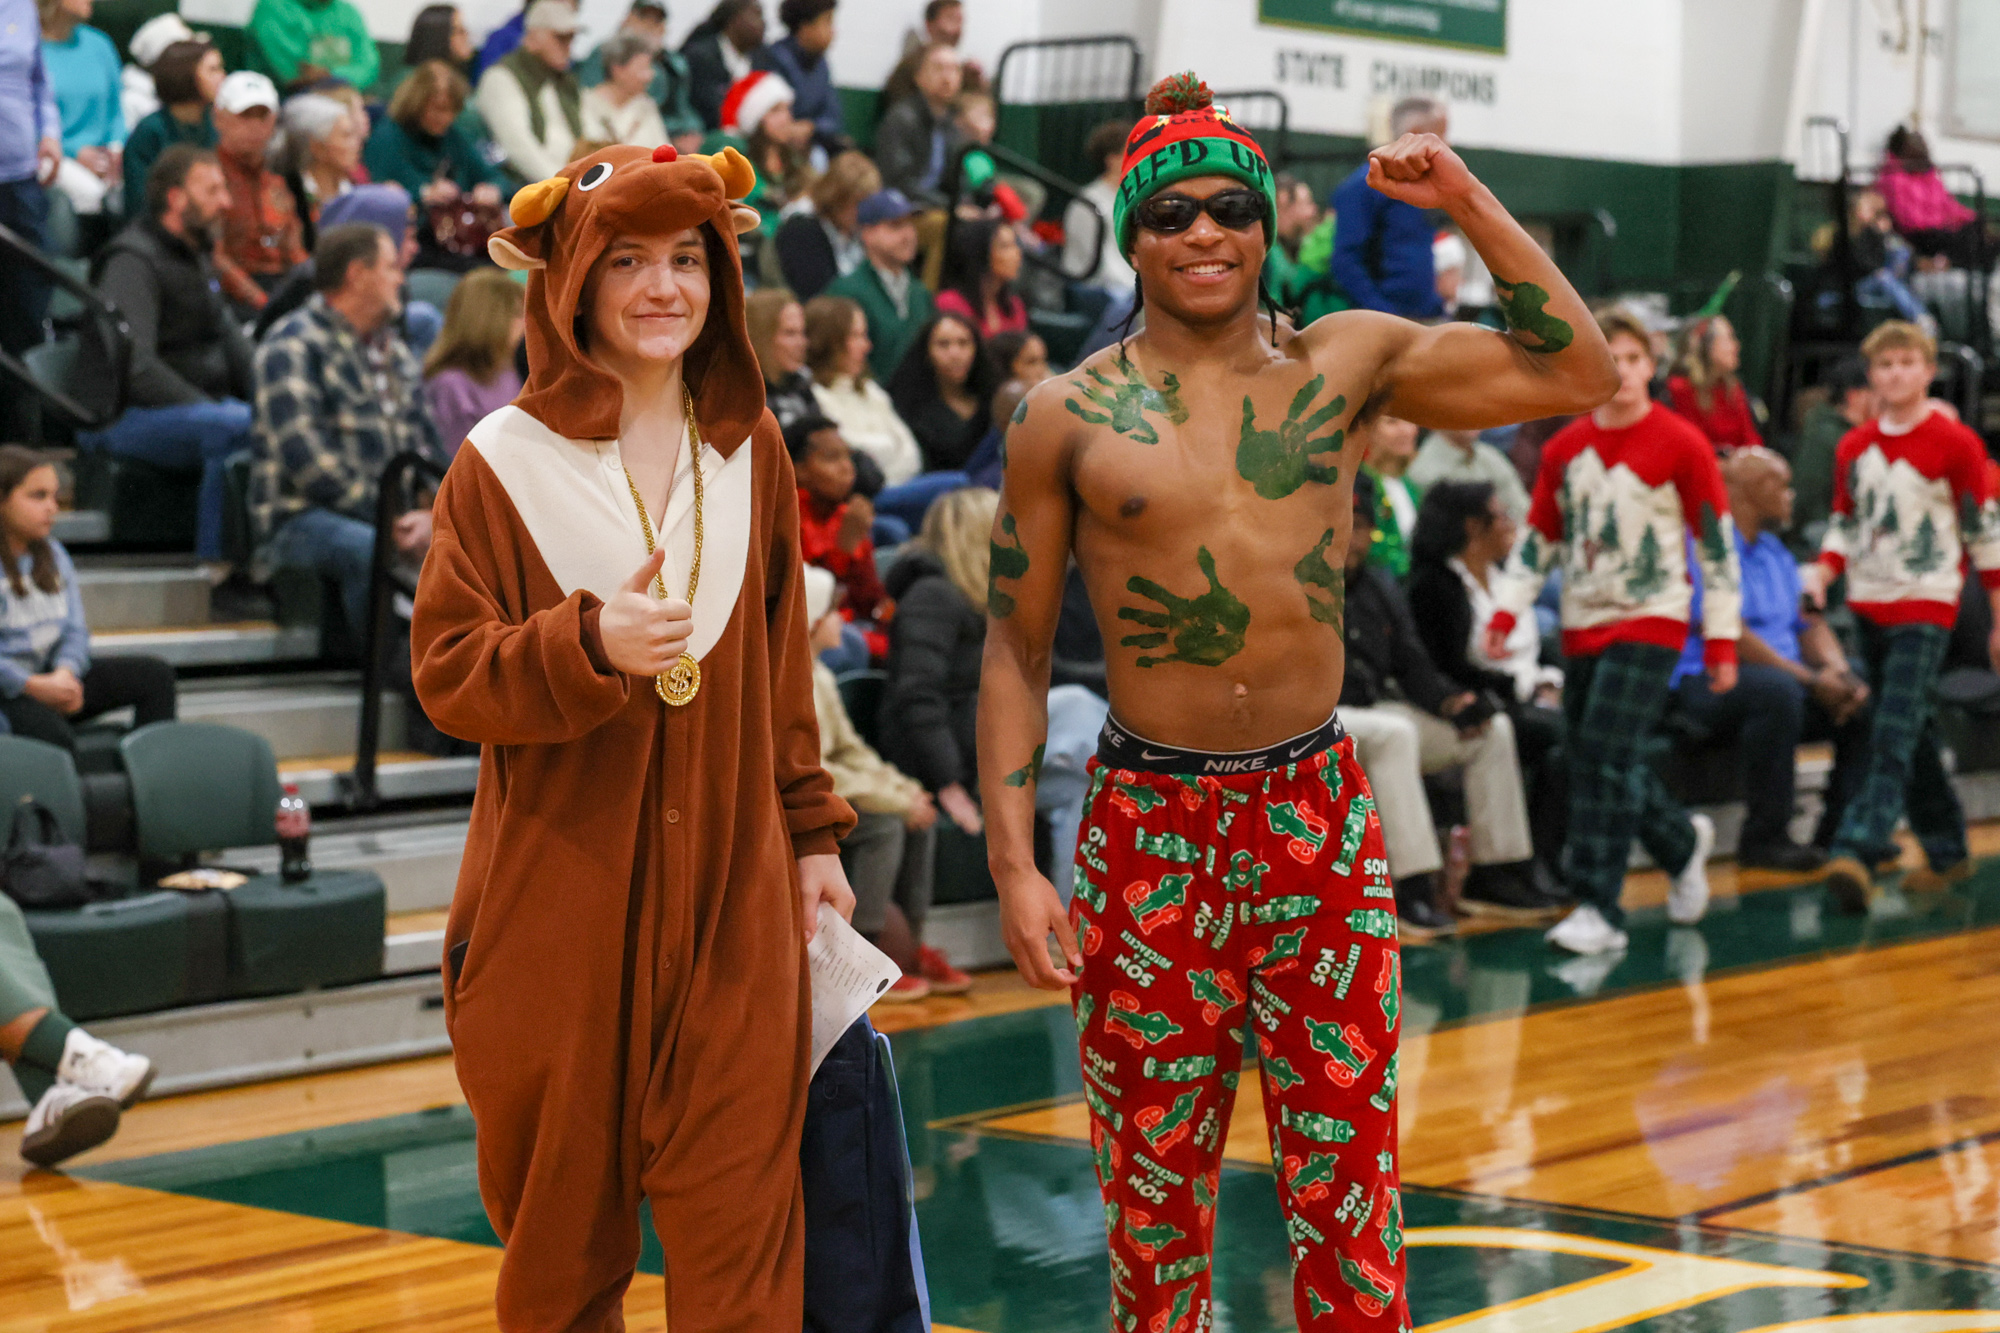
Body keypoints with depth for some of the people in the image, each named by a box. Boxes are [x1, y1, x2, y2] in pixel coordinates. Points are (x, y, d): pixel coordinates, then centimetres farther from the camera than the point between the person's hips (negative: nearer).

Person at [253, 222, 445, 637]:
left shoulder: (395, 351, 23)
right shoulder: (292, 345, -2)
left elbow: (426, 444, 16)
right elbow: (305, 455, -14)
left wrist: (429, 515, -5)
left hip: (395, 517, 7)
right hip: (303, 518, -7)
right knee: (372, 550, -38)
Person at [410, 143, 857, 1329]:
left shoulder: (750, 453, 8)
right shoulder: (505, 465, -3)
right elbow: (448, 674, -5)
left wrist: (812, 831, 13)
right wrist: (590, 645, -21)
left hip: (731, 896, 2)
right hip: (562, 894, -2)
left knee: (742, 1211, -1)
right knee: (563, 1202, 8)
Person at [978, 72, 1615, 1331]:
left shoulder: (1347, 361, 4)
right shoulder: (1069, 415, 0)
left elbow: (1575, 374, 3)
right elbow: (1016, 647, 2)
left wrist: (1471, 206, -3)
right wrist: (1014, 865, -4)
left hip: (1320, 814, 1)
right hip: (1149, 830, -1)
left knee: (1350, 1186, 3)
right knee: (1155, 1197, 8)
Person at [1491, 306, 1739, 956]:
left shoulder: (1679, 444, -6)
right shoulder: (1565, 449, 6)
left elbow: (1717, 543, -3)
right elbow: (1540, 537, 14)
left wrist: (1722, 639, -4)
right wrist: (1509, 610, 3)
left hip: (1650, 622, -5)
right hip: (1583, 624, 5)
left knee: (1608, 756, -15)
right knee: (1590, 759, 8)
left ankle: (1598, 912, -12)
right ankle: (1684, 842, 35)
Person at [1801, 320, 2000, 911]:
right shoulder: (1854, 448, 9)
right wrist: (1822, 571, -4)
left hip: (1926, 607, -6)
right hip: (1870, 606, 6)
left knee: (1894, 734, -15)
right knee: (1910, 734, 12)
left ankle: (1856, 852, -23)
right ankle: (1947, 850, 23)